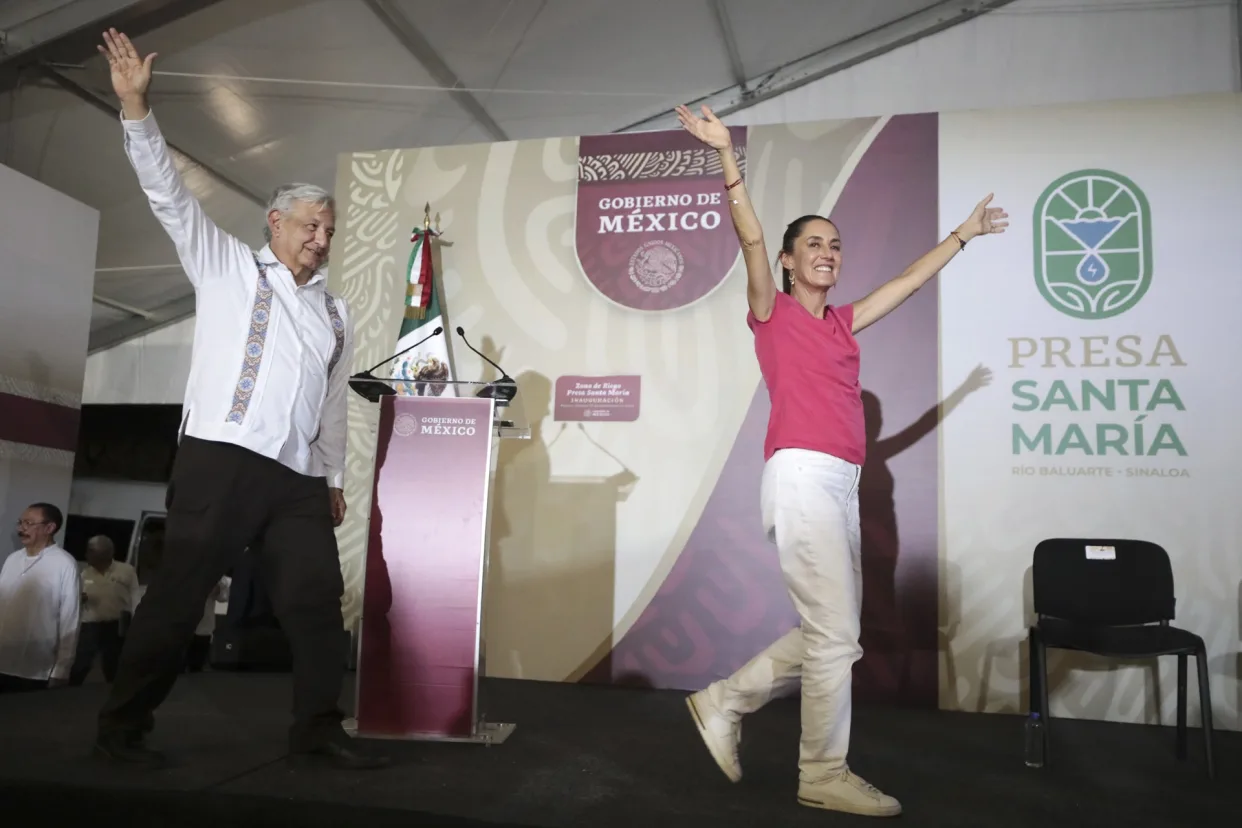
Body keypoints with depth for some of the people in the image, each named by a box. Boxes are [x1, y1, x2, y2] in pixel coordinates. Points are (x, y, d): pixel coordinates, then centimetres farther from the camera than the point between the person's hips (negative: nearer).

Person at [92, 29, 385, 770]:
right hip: (223, 458, -4)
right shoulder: (228, 267, 11)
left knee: (319, 600, 0)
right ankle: (124, 726, 13)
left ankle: (318, 731, 10)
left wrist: (335, 478, 15)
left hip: (300, 478, 4)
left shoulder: (336, 312, 20)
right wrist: (137, 109, -8)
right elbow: (170, 193, 2)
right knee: (179, 595, -1)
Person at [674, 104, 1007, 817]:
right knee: (835, 635, -4)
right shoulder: (773, 312, 3)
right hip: (802, 476, -8)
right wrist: (728, 157, -20)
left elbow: (910, 281, 31)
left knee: (831, 634, 11)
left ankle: (724, 702, 23)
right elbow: (751, 238, -10)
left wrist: (965, 232, 39)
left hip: (841, 487, 8)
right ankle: (825, 777, 11)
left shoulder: (843, 323, 21)